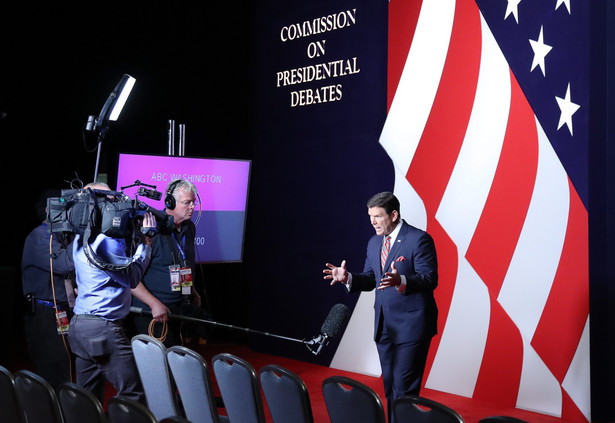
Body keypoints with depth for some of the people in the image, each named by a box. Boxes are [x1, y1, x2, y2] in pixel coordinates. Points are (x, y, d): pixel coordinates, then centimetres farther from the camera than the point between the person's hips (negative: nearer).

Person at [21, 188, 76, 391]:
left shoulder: (59, 237, 19)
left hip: (63, 316, 9)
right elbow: (64, 264, -26)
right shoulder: (39, 237, -9)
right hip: (46, 319, -9)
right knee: (56, 383, -10)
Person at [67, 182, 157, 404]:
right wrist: (145, 242, -4)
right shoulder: (104, 240, -15)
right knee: (133, 394, -6)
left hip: (80, 325, 10)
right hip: (103, 328, -10)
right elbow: (131, 277, -11)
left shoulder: (82, 237, 15)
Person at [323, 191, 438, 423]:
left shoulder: (419, 239, -12)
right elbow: (370, 279, 14)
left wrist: (400, 281, -36)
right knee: (389, 385, 14)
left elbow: (430, 279, -19)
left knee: (403, 387, -7)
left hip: (411, 325, -8)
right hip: (384, 325, 8)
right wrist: (348, 278, -6)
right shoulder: (374, 243, 12)